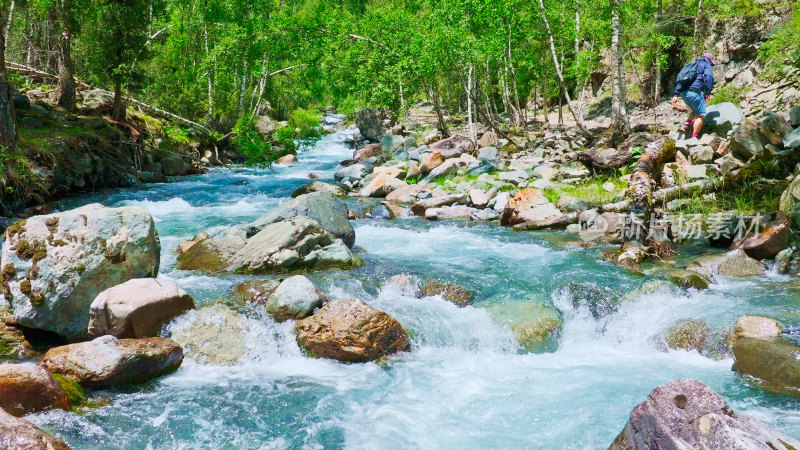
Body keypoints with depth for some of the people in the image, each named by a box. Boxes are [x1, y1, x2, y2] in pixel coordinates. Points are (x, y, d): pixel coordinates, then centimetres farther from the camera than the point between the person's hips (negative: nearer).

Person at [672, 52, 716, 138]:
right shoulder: (706, 64, 10)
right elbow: (708, 77, -10)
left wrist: (675, 94, 16)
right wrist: (708, 92, -15)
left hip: (683, 93, 7)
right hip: (694, 91, -7)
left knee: (695, 110, 28)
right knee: (701, 115, 1)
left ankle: (688, 123, 5)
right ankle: (694, 138, -5)